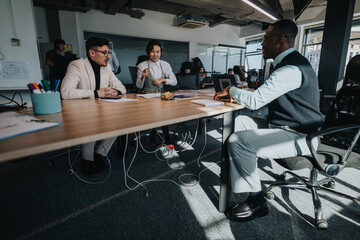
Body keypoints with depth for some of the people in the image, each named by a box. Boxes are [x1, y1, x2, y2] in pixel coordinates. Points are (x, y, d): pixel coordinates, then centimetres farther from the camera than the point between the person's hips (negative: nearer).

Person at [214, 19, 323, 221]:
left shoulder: (291, 69, -21)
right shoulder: (289, 63, 13)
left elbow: (255, 101, -25)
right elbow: (263, 97, 17)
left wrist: (231, 90, -6)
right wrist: (236, 94, 5)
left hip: (297, 137, -10)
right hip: (283, 125, 10)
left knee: (238, 140, -26)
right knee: (236, 122, 3)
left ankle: (256, 201, -7)